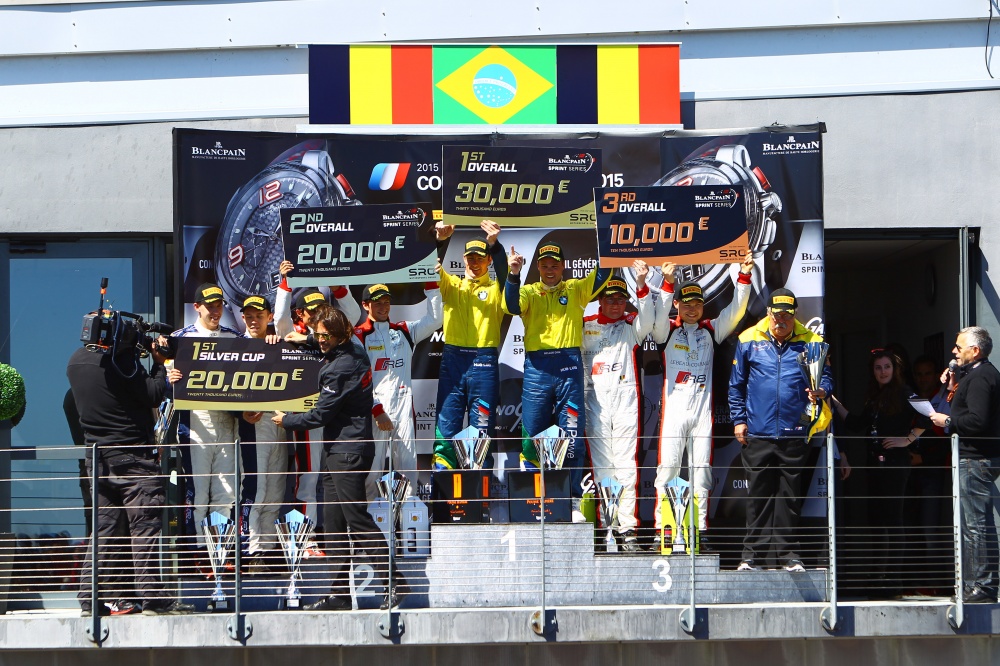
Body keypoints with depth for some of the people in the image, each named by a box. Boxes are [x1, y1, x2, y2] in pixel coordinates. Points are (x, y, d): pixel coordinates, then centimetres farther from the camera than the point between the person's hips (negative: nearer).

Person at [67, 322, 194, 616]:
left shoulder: (76, 361, 7)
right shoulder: (120, 359, -16)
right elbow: (153, 395, -13)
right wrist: (159, 363, 1)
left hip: (97, 456, 7)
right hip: (132, 455, -7)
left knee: (102, 526, 10)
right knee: (145, 525, -4)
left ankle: (90, 598, 8)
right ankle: (153, 598, -5)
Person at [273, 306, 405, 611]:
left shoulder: (341, 368, -19)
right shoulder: (356, 351, 9)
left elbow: (321, 414, -16)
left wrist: (286, 421, -1)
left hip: (348, 451, -10)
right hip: (338, 451, 10)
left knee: (357, 518, -10)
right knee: (334, 521, 9)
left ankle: (392, 583, -8)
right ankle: (339, 593, 11)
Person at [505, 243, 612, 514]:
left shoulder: (576, 290, 14)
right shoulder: (529, 292, 12)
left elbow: (602, 277, -3)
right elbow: (512, 305, -10)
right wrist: (514, 274, -27)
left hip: (569, 366, 0)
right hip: (537, 367, 0)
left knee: (573, 436, -2)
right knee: (532, 438, 2)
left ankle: (573, 502, 3)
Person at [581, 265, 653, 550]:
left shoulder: (631, 326, 12)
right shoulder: (585, 326, 14)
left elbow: (647, 319, -9)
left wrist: (641, 286, -24)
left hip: (626, 401, -1)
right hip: (595, 403, 1)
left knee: (627, 466, -6)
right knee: (600, 467, -1)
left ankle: (628, 530, -6)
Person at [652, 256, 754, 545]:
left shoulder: (711, 330, 14)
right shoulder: (668, 330, 7)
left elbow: (734, 312, 3)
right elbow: (659, 317, -13)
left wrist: (744, 277, -10)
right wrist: (668, 284, -27)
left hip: (703, 410, 2)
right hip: (673, 409, -2)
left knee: (702, 470, 2)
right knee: (667, 467, -7)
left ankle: (701, 530, 5)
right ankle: (661, 528, -5)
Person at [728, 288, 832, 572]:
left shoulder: (810, 342, 4)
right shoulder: (749, 340, 5)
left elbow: (826, 377, 8)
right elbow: (736, 385, 11)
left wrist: (821, 391, -14)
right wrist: (738, 419, 5)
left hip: (794, 433, 0)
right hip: (757, 433, 0)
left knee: (789, 495, 4)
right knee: (758, 495, 4)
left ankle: (789, 554, 10)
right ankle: (753, 554, 10)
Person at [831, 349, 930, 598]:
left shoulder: (903, 393, -5)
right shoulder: (874, 397, 17)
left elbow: (925, 418, -13)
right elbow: (858, 424, 16)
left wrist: (907, 440, -13)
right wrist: (836, 403, 14)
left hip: (895, 464, -8)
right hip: (875, 465, 8)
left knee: (892, 518, -8)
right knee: (875, 519, 8)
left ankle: (894, 580, -7)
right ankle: (877, 579, 12)